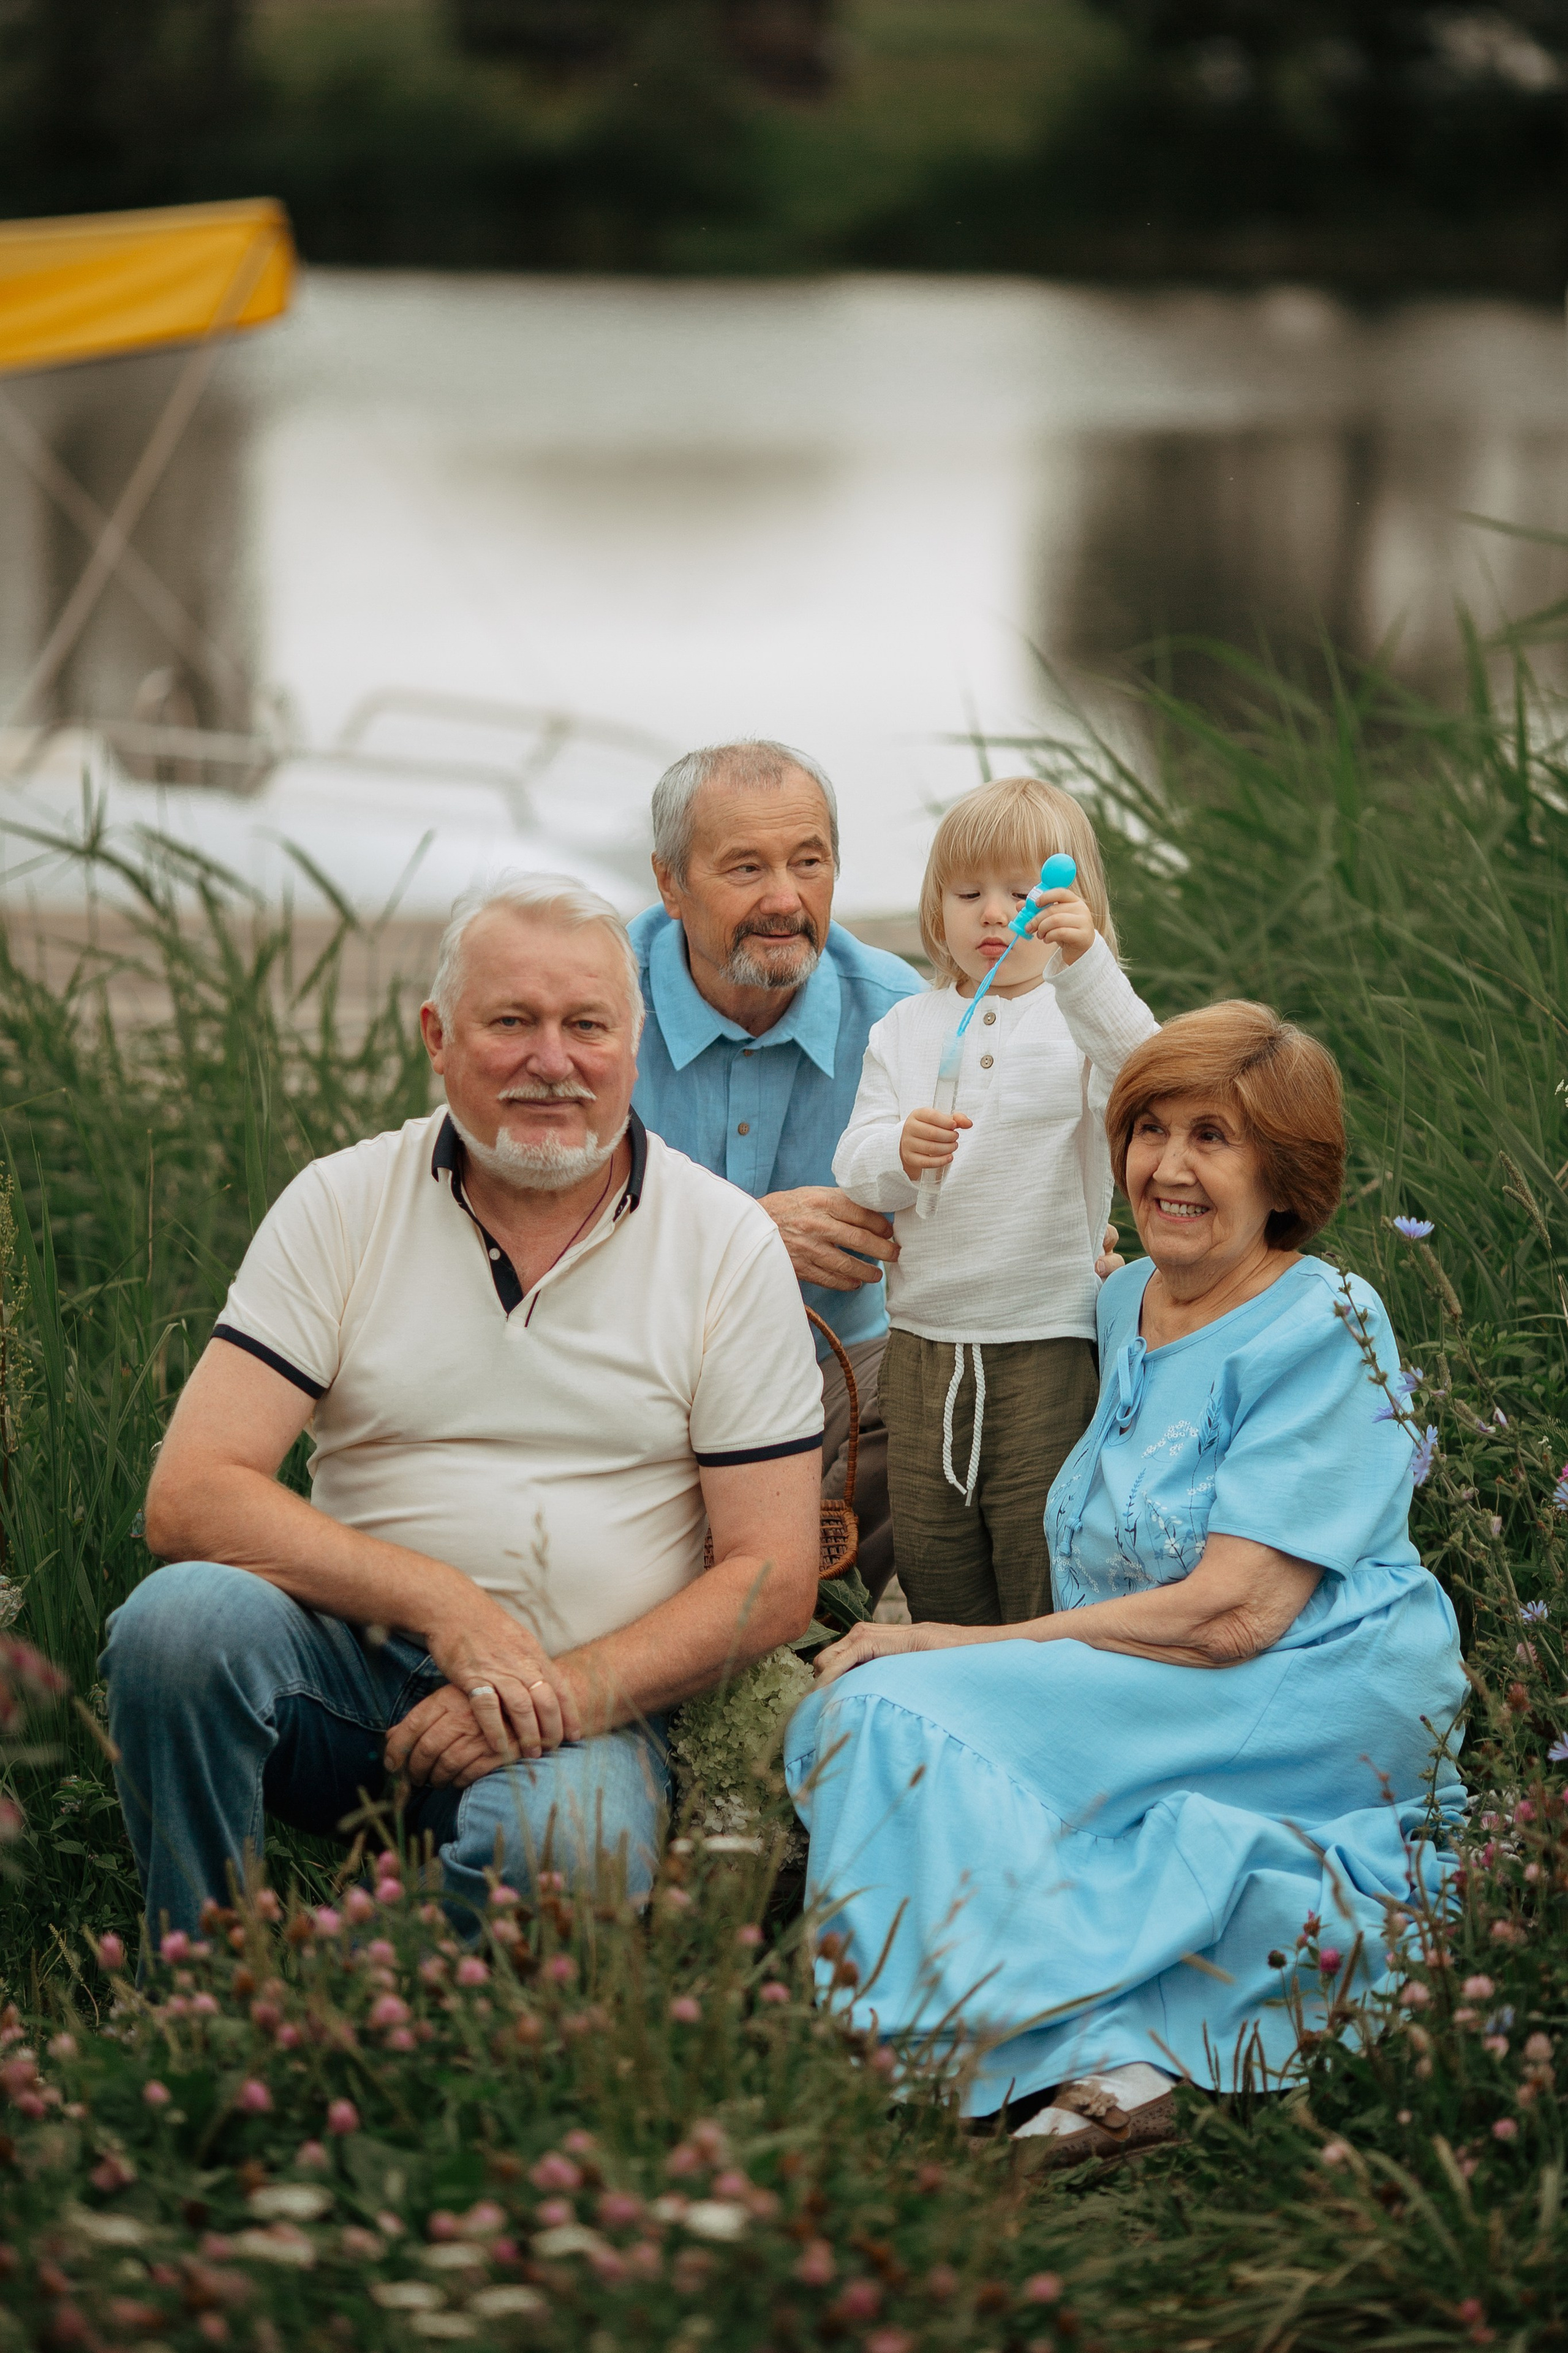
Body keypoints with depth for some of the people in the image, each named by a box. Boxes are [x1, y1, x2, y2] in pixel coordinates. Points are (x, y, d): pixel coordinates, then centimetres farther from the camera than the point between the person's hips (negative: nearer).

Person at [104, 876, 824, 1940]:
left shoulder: (729, 1245, 2)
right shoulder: (341, 1205, 3)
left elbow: (774, 1579, 0)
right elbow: (192, 1496, -6)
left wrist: (561, 1694, -15)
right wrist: (446, 1607, -19)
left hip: (588, 1702, -1)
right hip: (350, 1661, 2)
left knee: (569, 1842, -36)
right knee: (185, 1613, -31)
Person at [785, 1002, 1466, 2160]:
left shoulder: (1325, 1331, -11)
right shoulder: (1128, 1302, 14)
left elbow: (1232, 1613, -18)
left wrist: (968, 1649, -16)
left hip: (1316, 1705, -8)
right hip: (1137, 1704, 8)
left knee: (892, 1715, -22)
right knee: (858, 1706, -15)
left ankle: (1098, 2055, -26)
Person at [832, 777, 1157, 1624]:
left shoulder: (1084, 1010, -2)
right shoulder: (906, 1029, 10)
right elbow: (853, 1169, 3)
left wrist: (1085, 969, -38)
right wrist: (898, 1152, -21)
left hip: (1047, 1340, -4)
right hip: (924, 1342, 4)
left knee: (1042, 1579, -1)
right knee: (932, 1569, 12)